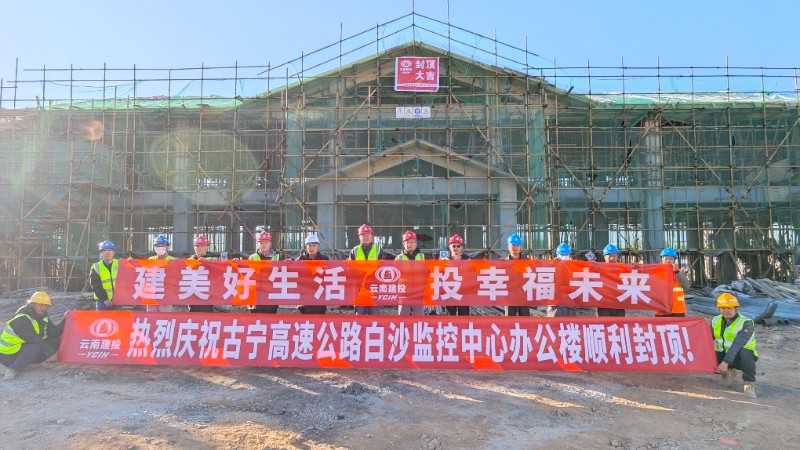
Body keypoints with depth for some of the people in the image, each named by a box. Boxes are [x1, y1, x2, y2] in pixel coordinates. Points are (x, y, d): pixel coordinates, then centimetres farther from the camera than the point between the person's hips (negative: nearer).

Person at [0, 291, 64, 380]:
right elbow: (33, 339, -30)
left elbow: (53, 332, -4)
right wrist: (53, 352, -31)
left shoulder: (43, 316, 3)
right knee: (34, 349, -38)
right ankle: (13, 369, -22)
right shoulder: (21, 319, -23)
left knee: (57, 341, -8)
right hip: (8, 354, -8)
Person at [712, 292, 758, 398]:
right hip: (723, 354, 6)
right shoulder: (716, 320, -2)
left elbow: (737, 345, -33)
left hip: (741, 357, -5)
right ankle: (728, 372, 13)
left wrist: (725, 362, -43)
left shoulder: (746, 323, -21)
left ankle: (749, 383, -15)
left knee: (743, 353, -39)